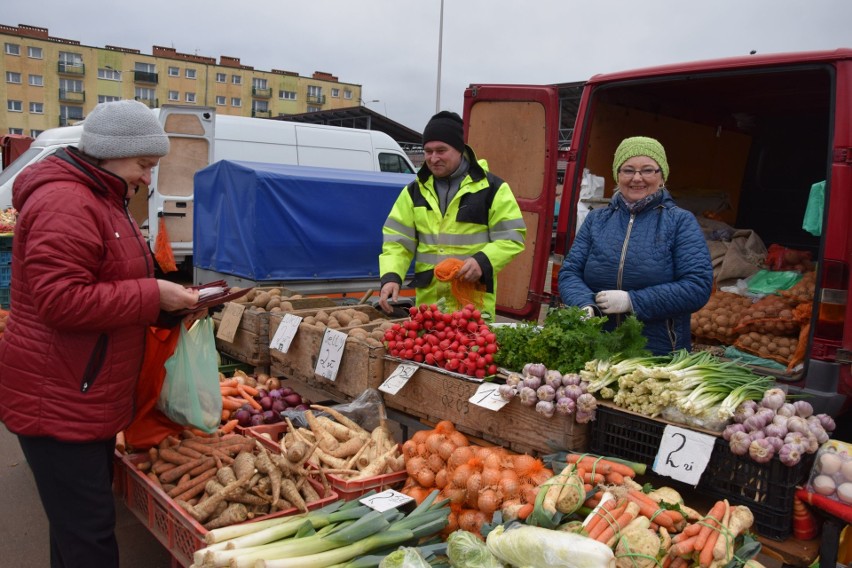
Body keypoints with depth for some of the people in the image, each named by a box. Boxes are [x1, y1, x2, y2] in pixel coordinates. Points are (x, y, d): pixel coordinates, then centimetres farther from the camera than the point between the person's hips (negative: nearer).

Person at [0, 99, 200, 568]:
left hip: (86, 398, 10)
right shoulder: (66, 204, -19)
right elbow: (62, 301, -27)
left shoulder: (101, 199, 15)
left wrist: (163, 297, 7)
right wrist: (152, 296, -21)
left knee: (79, 525, 20)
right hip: (58, 402, -10)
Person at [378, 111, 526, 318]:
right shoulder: (415, 191, 10)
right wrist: (391, 276, -11)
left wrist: (483, 261, -19)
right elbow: (397, 241, 6)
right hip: (427, 301, 4)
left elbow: (512, 238, -2)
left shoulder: (491, 188, -1)